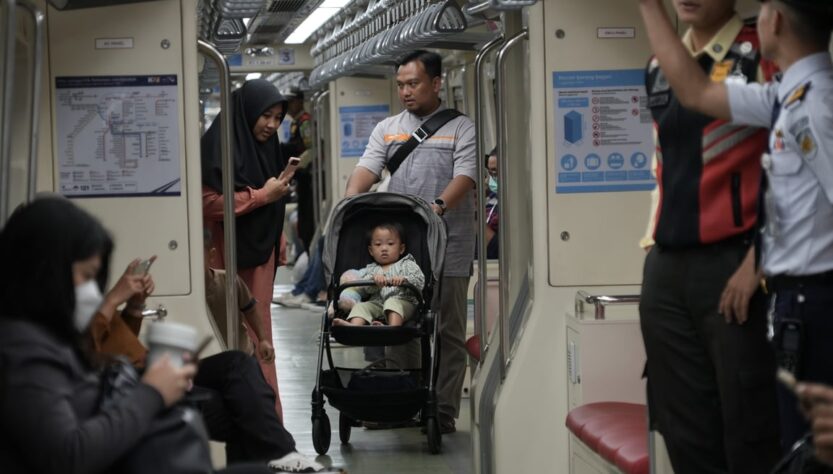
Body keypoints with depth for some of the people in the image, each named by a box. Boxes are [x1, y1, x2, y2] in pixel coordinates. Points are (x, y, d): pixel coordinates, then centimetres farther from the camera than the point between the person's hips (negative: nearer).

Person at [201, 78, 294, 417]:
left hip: (259, 255, 8)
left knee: (258, 337, 10)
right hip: (231, 260, -8)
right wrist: (262, 195, -15)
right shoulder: (219, 147, -11)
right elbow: (209, 204, -21)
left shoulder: (264, 147, 16)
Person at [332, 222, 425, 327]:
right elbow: (362, 288, 5)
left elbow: (420, 281, 0)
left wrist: (403, 280, -21)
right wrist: (374, 280, -18)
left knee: (393, 302, -33)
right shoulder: (371, 269, 25)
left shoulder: (407, 265, 18)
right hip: (377, 304, 3)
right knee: (361, 306, -22)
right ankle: (354, 326, -51)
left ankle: (394, 327, -59)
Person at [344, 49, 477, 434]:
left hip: (447, 247, -4)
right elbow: (367, 168, 4)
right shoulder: (387, 130, 16)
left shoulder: (461, 128, 3)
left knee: (447, 332, -2)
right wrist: (351, 199, -17)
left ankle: (443, 411, 2)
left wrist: (439, 206, -27)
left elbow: (465, 175, -9)